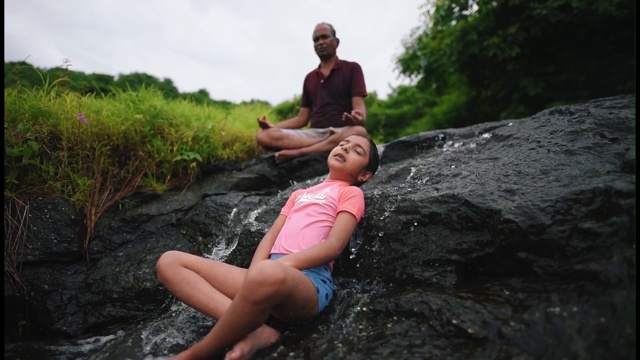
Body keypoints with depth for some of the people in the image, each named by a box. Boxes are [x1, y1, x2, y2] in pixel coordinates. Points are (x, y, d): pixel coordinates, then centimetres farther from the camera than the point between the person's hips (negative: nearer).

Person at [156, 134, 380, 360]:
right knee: (169, 262, -4)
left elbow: (334, 245, -4)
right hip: (270, 276, 7)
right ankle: (253, 331, -22)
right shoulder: (299, 194, 30)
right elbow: (271, 236, 17)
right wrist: (254, 273, -4)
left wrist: (279, 264, -15)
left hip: (309, 278, -6)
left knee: (269, 274, -43)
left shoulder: (352, 193, 13)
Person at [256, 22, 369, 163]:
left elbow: (359, 106, -4)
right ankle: (326, 146, -26)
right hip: (313, 133, 4)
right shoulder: (309, 78, 22)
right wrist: (273, 126, 2)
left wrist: (359, 118, -29)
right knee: (263, 136, -19)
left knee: (358, 132, -40)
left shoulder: (351, 68, 9)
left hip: (341, 131, -3)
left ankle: (299, 152, -33)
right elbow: (302, 118, 18)